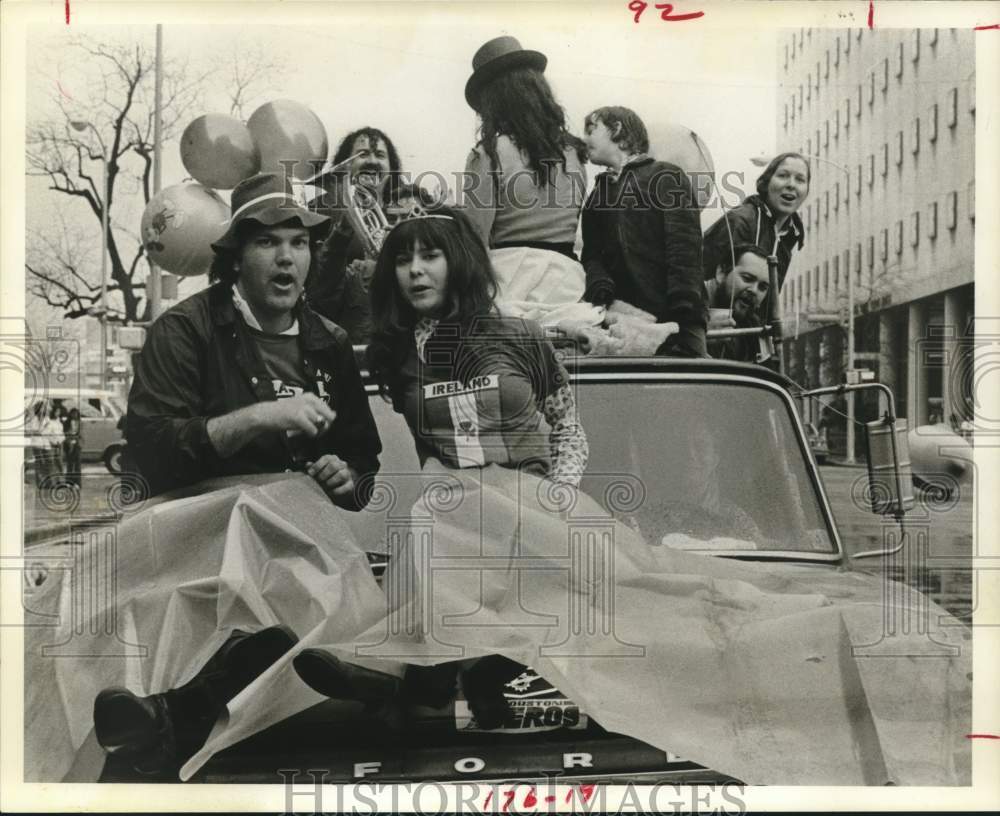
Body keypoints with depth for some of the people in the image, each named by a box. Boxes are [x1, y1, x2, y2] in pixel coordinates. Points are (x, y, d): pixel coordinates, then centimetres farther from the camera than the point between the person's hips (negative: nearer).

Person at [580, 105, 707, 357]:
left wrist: (684, 321, -18)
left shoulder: (666, 177, 3)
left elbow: (685, 253, -7)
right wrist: (599, 282, -13)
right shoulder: (597, 193, 22)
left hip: (671, 318, -5)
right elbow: (591, 254, 11)